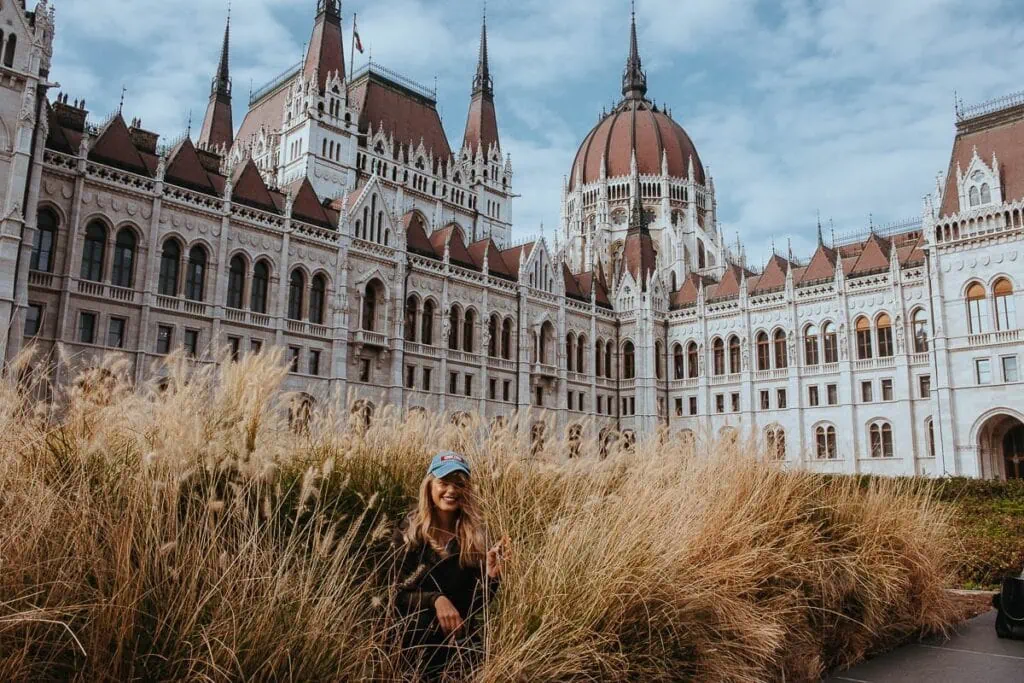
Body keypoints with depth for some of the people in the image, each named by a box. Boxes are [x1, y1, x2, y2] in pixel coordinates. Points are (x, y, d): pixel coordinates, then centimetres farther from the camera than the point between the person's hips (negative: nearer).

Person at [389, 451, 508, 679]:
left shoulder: (473, 533, -1)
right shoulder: (408, 532, -6)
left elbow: (476, 602, -2)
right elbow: (399, 594, -9)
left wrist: (490, 576, -22)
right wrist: (435, 599, -26)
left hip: (463, 636, 0)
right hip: (420, 639, 0)